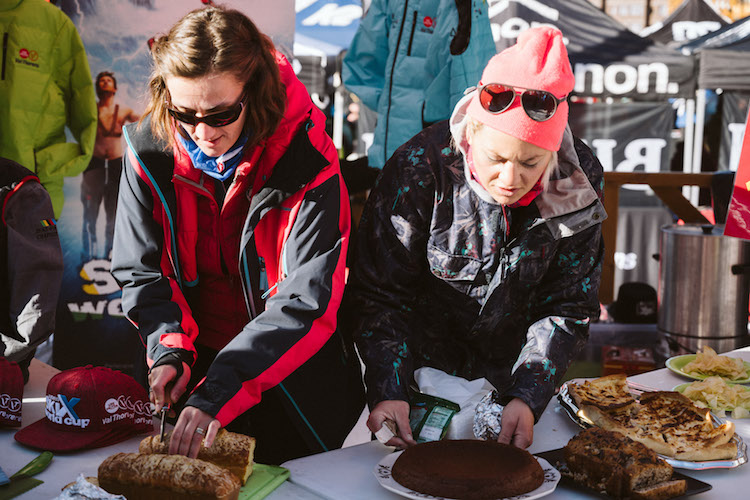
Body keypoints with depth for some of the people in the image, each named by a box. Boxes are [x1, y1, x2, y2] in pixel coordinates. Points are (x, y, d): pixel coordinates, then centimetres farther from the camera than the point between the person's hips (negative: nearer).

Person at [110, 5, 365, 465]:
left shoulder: (309, 160, -23)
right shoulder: (150, 150, -11)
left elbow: (308, 301, -27)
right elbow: (141, 269, -1)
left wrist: (218, 392, -34)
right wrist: (170, 351, -18)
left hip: (294, 375, -3)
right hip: (197, 364, 3)